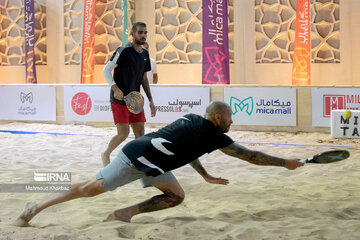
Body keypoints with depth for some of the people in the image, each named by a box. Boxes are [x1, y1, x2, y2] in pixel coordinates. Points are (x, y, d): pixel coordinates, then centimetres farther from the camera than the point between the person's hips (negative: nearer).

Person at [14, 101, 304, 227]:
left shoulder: (192, 120, 13)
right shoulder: (213, 135, -10)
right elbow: (250, 155, -6)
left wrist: (206, 176, 30)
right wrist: (285, 163, 1)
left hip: (149, 164, 9)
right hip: (137, 156, -9)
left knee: (176, 196, 8)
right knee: (91, 188, -3)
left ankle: (127, 213, 3)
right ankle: (37, 206, 6)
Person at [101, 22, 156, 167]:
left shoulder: (145, 54, 10)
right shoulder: (124, 51, -13)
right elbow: (106, 70, -12)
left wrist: (150, 100, 14)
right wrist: (115, 89, -24)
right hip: (119, 100, -7)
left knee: (140, 133, 2)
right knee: (123, 133, -8)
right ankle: (106, 155, 17)